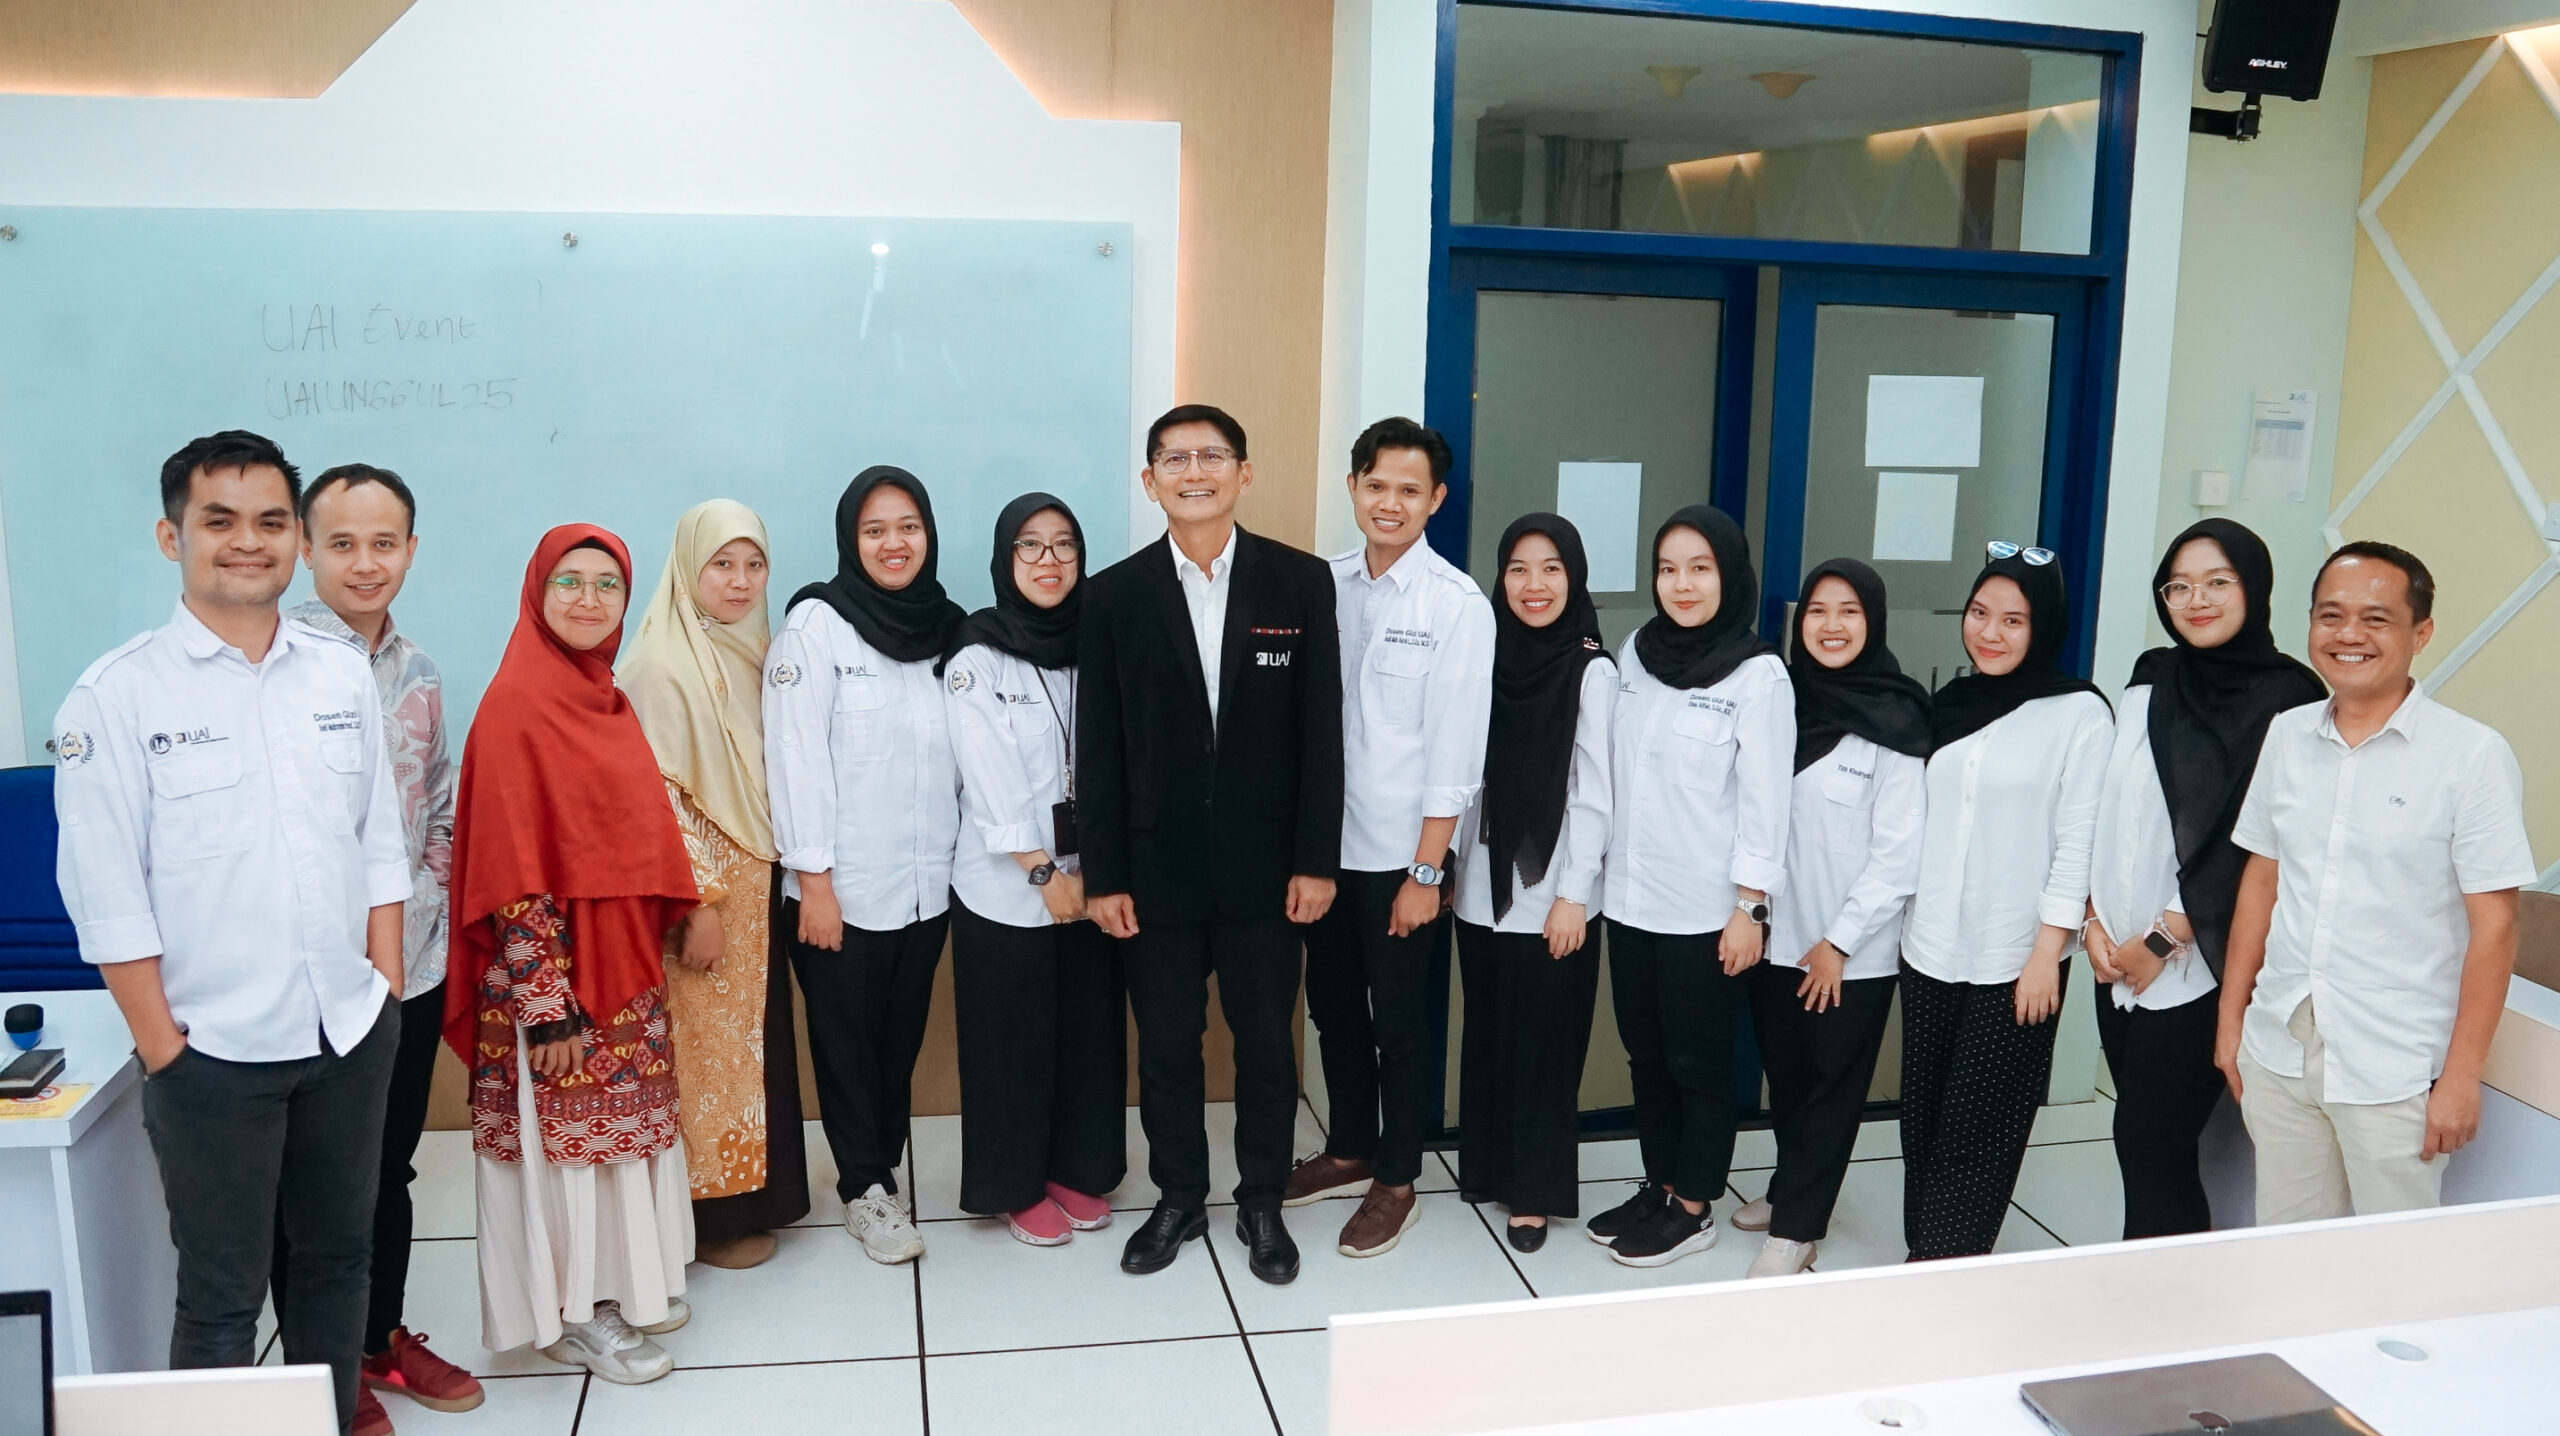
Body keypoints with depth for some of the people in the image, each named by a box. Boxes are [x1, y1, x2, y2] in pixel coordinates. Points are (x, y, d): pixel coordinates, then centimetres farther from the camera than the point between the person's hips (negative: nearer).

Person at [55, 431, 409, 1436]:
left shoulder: (344, 676, 5)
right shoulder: (118, 695, -7)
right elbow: (106, 891, -8)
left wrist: (385, 980, 4)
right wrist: (159, 1044, -9)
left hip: (351, 1034, 4)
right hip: (214, 1050, -4)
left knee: (338, 1260, 17)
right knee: (221, 1297, 7)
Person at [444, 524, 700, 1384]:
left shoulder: (607, 700, 7)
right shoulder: (517, 706, -16)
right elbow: (513, 876, -19)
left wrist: (661, 939, 15)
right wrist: (547, 1008, -19)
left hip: (625, 971, 8)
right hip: (552, 977, -8)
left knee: (616, 1134, 18)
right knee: (561, 1139, 6)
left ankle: (618, 1285, 33)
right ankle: (570, 1317, 22)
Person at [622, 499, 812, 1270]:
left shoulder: (752, 656, 9)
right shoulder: (660, 665, -13)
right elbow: (658, 797, -16)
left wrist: (770, 878, 11)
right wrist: (698, 901, -18)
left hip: (755, 886, 7)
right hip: (700, 891, -7)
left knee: (752, 1041, 13)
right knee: (705, 1049, 1)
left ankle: (751, 1194, 26)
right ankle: (711, 1216, 13)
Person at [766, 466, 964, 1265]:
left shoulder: (947, 627, 7)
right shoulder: (816, 624, -8)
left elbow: (964, 754, 10)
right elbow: (795, 756, -12)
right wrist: (812, 878, -15)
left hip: (926, 887, 5)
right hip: (842, 889, -4)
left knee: (901, 1043, 13)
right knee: (847, 1044, 8)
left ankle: (880, 1172, 28)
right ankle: (866, 1190, 23)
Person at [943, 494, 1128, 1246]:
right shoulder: (976, 663, -8)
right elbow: (996, 784, -13)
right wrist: (1046, 874, -13)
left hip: (1088, 884, 4)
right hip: (1006, 892, -4)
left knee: (1090, 1034, 11)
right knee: (1012, 1044, 6)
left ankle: (1079, 1172, 29)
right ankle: (1015, 1187, 22)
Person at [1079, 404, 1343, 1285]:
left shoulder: (1300, 582, -2)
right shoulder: (1116, 595, -1)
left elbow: (1321, 731, -2)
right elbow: (1098, 750, -1)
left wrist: (1317, 860, -6)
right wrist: (1103, 876, -4)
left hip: (1264, 864, 0)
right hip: (1157, 868, 0)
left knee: (1265, 1040, 11)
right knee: (1166, 1044, 12)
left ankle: (1261, 1203, 29)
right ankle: (1179, 1198, 30)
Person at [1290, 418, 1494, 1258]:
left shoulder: (1458, 605, -11)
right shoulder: (1326, 585, 2)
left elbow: (1456, 751, -12)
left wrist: (1425, 871, -13)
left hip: (1401, 856, -4)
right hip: (1327, 843, 5)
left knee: (1399, 1022, 8)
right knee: (1333, 1006, 17)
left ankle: (1396, 1180, 25)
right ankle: (1349, 1149, 36)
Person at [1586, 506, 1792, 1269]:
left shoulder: (1758, 674, -9)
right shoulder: (1635, 653, 5)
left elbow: (1765, 800, -10)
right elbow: (1611, 771, 9)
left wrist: (1749, 906, -12)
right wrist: (1598, 868, 9)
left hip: (1706, 909, -5)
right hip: (1630, 897, 5)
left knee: (1697, 1061, 7)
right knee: (1645, 1054, 15)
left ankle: (1694, 1207, 21)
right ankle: (1658, 1186, 30)